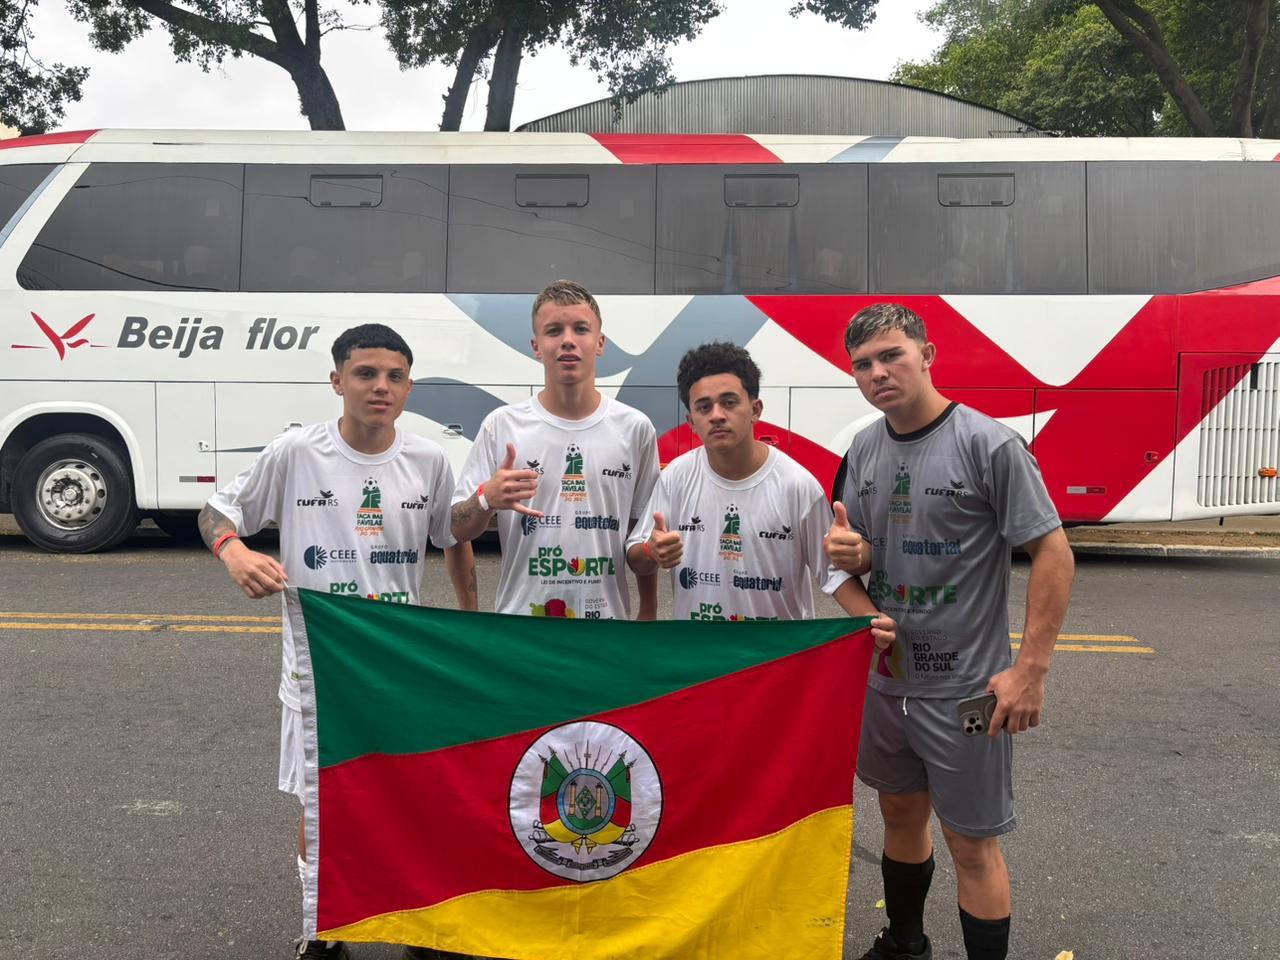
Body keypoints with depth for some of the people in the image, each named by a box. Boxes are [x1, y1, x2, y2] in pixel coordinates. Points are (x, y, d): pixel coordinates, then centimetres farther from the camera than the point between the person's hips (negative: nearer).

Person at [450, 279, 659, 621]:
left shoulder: (634, 428, -1)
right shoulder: (502, 426, -4)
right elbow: (457, 531, -3)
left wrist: (648, 612, 11)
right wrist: (487, 498, -22)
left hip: (608, 621, 1)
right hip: (519, 627, -1)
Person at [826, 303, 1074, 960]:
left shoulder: (989, 443, -15)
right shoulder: (865, 450, 4)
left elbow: (1053, 553, -15)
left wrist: (1031, 669, -20)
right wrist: (852, 554, -12)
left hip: (964, 685, -6)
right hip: (885, 675, 7)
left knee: (971, 843, 3)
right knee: (900, 812, 21)